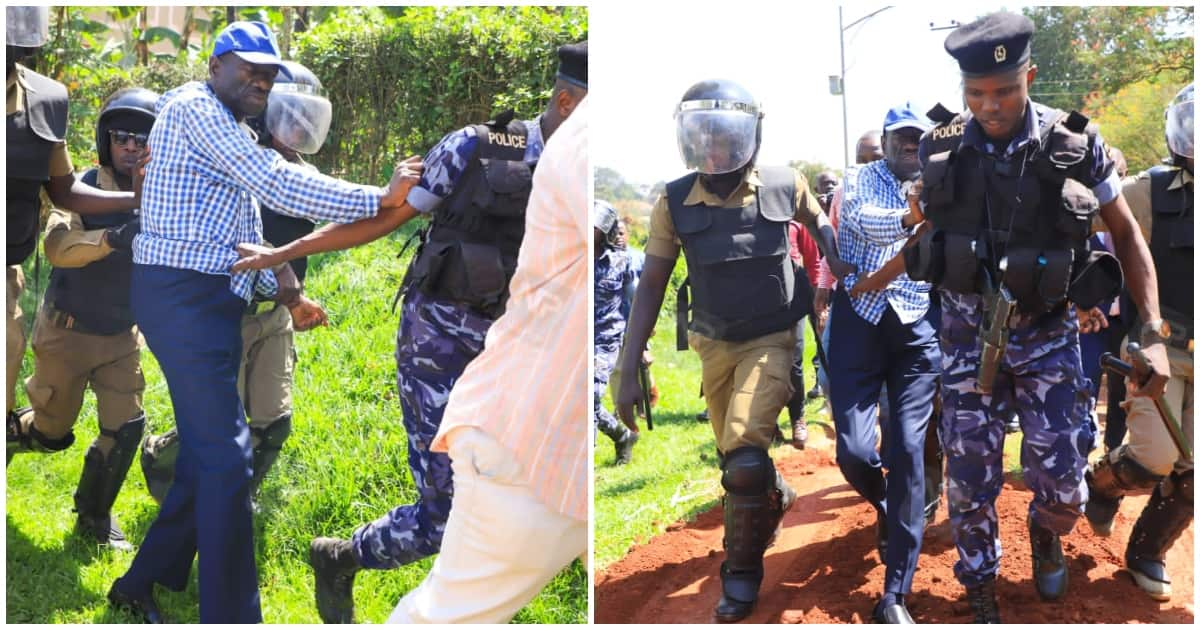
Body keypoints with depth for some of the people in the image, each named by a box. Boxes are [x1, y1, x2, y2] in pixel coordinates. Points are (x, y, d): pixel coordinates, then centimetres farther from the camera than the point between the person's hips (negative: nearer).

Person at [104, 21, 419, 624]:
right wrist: (379, 198, -19)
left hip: (207, 299, 10)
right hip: (185, 297, -10)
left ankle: (143, 583, 25)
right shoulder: (195, 108, -9)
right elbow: (277, 183, -19)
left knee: (205, 452, 14)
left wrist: (283, 291, 18)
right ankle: (231, 614, -6)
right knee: (226, 458, -11)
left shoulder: (227, 132, 22)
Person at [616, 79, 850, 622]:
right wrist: (629, 371, -10)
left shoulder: (785, 187, -12)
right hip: (715, 347, 3)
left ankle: (742, 572, 1)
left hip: (772, 341, -3)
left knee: (745, 458, -20)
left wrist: (838, 265, -4)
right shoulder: (675, 204, -11)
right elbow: (651, 286, -6)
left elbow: (817, 222, 12)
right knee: (737, 459, 16)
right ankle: (776, 496, 52)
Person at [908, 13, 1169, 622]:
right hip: (969, 333, 1)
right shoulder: (941, 149, -7)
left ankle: (1045, 537, 34)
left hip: (1047, 335, -1)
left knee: (1062, 480, -1)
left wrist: (1153, 334, -6)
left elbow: (1127, 235, -2)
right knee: (969, 480, 4)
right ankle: (980, 593, 26)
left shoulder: (1076, 146, -11)